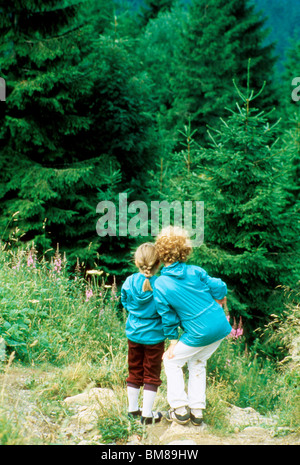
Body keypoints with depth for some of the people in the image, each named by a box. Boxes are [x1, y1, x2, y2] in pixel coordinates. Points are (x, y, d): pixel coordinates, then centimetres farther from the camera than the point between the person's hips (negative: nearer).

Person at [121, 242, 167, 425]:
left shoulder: (129, 282, -9)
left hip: (134, 334, 3)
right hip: (154, 335, -3)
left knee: (135, 372, 17)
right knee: (151, 375, 7)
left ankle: (132, 409, 27)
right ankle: (147, 413, 10)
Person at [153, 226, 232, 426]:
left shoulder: (160, 285, -11)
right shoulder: (195, 271, -5)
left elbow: (168, 317, -5)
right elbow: (219, 288, 0)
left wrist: (173, 343, 5)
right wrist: (218, 303, 23)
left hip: (199, 333, -5)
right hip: (221, 326, 5)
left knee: (172, 361, 18)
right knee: (197, 363, 24)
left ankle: (180, 410, 16)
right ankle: (197, 411, 25)